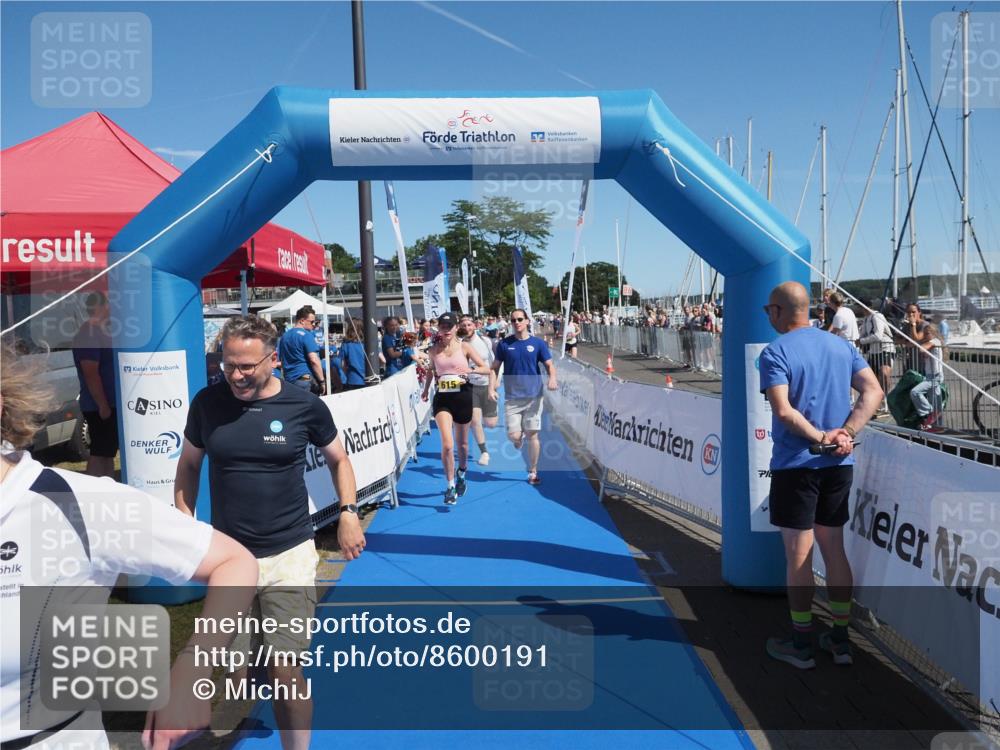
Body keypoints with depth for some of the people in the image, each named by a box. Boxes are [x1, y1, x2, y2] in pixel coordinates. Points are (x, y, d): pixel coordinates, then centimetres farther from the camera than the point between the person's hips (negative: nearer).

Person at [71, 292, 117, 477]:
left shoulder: (100, 332, 14)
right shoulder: (88, 334, -17)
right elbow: (90, 373, -23)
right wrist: (103, 405, -23)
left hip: (110, 404, 10)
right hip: (99, 407, -10)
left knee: (108, 451, 14)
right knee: (99, 453, -4)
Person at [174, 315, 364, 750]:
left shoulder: (304, 405, -8)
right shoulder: (207, 403, -4)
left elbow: (337, 459, 8)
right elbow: (188, 466, 12)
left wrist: (348, 512, -3)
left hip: (289, 555, -2)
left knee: (286, 671, -1)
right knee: (235, 671, 15)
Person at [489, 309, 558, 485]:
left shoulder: (538, 343, 2)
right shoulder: (504, 344, 3)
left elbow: (549, 365, 1)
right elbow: (495, 368, 8)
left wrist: (552, 378, -20)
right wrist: (492, 388, -5)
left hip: (533, 397, 0)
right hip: (512, 398, 0)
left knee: (532, 435, 2)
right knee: (514, 435, -6)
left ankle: (533, 472, 16)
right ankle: (518, 441, 33)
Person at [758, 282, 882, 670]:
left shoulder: (775, 352, -11)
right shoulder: (841, 345, 8)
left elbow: (783, 410, -23)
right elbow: (873, 391, 1)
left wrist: (823, 438, -14)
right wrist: (845, 433, -7)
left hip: (795, 465, -6)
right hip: (839, 465, 6)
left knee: (799, 557, 4)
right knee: (835, 551, 16)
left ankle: (801, 645, 16)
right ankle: (841, 640, 25)